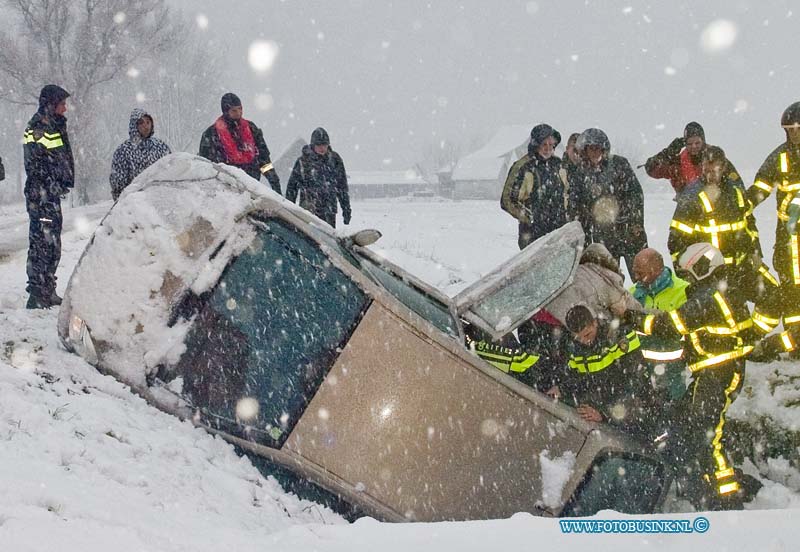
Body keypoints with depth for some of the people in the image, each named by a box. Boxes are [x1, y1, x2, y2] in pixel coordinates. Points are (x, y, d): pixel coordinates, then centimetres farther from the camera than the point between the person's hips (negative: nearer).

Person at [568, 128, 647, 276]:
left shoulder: (619, 164, 1)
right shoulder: (579, 176, 6)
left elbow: (636, 192, -2)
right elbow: (575, 210, 7)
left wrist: (637, 222, -10)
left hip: (629, 230, -2)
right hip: (602, 237, 2)